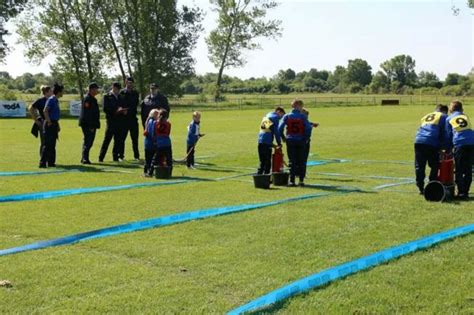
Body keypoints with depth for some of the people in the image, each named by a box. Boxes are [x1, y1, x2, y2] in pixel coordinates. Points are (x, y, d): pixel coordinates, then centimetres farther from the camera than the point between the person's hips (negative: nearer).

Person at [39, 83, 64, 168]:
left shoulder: (56, 100, 15)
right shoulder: (51, 99, -13)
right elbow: (45, 111, -23)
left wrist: (57, 125, 21)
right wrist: (49, 122, -19)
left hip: (54, 124, 9)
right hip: (50, 125, -9)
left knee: (52, 145, 13)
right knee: (47, 144, -8)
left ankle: (51, 162, 19)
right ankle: (42, 163, -5)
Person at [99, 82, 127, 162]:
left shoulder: (119, 97, 18)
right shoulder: (107, 96, 0)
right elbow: (105, 109, -10)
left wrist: (123, 111, 1)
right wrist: (116, 110, -18)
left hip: (119, 121, 5)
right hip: (111, 121, -5)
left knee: (118, 140, 4)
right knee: (107, 139, -5)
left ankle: (116, 157, 12)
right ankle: (101, 157, -1)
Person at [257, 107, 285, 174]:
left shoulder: (266, 116, 23)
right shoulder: (275, 117, -2)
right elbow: (276, 131, -9)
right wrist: (279, 143, -3)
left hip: (260, 141, 7)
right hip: (267, 142, -7)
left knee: (262, 162, 13)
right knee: (267, 163, -1)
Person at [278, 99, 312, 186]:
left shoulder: (287, 116, 0)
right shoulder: (303, 116, -3)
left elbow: (280, 128, -6)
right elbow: (308, 128, -10)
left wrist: (283, 137, 6)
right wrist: (306, 138, 2)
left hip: (290, 141, 0)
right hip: (301, 141, 0)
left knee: (292, 161, 4)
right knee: (301, 161, 9)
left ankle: (292, 181, 0)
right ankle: (301, 180, 7)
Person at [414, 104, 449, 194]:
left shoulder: (426, 116, 29)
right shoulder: (443, 117, 14)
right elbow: (444, 134, 6)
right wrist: (443, 146, 14)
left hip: (418, 142, 4)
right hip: (431, 143, -4)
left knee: (419, 166, 7)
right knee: (435, 166, 8)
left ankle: (421, 188, 6)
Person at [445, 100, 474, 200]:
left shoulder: (449, 119, 15)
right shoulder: (466, 117, 24)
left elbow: (448, 135, 15)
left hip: (459, 144, -3)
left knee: (459, 171, 3)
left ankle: (461, 193, -3)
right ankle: (466, 192, 11)